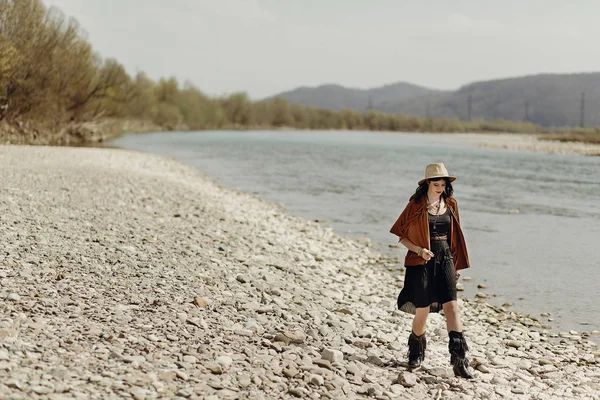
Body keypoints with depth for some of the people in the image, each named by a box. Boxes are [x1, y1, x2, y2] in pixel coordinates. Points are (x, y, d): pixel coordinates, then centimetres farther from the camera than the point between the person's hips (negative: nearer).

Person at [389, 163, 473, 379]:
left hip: (445, 259, 3)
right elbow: (400, 234, -1)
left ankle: (459, 359, -13)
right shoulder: (416, 205, -4)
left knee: (451, 306, -9)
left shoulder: (450, 205, 7)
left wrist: (456, 266, 16)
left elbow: (455, 237, 16)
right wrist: (418, 249, -17)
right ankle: (416, 352, 28)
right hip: (421, 262, -3)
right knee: (422, 310, 2)